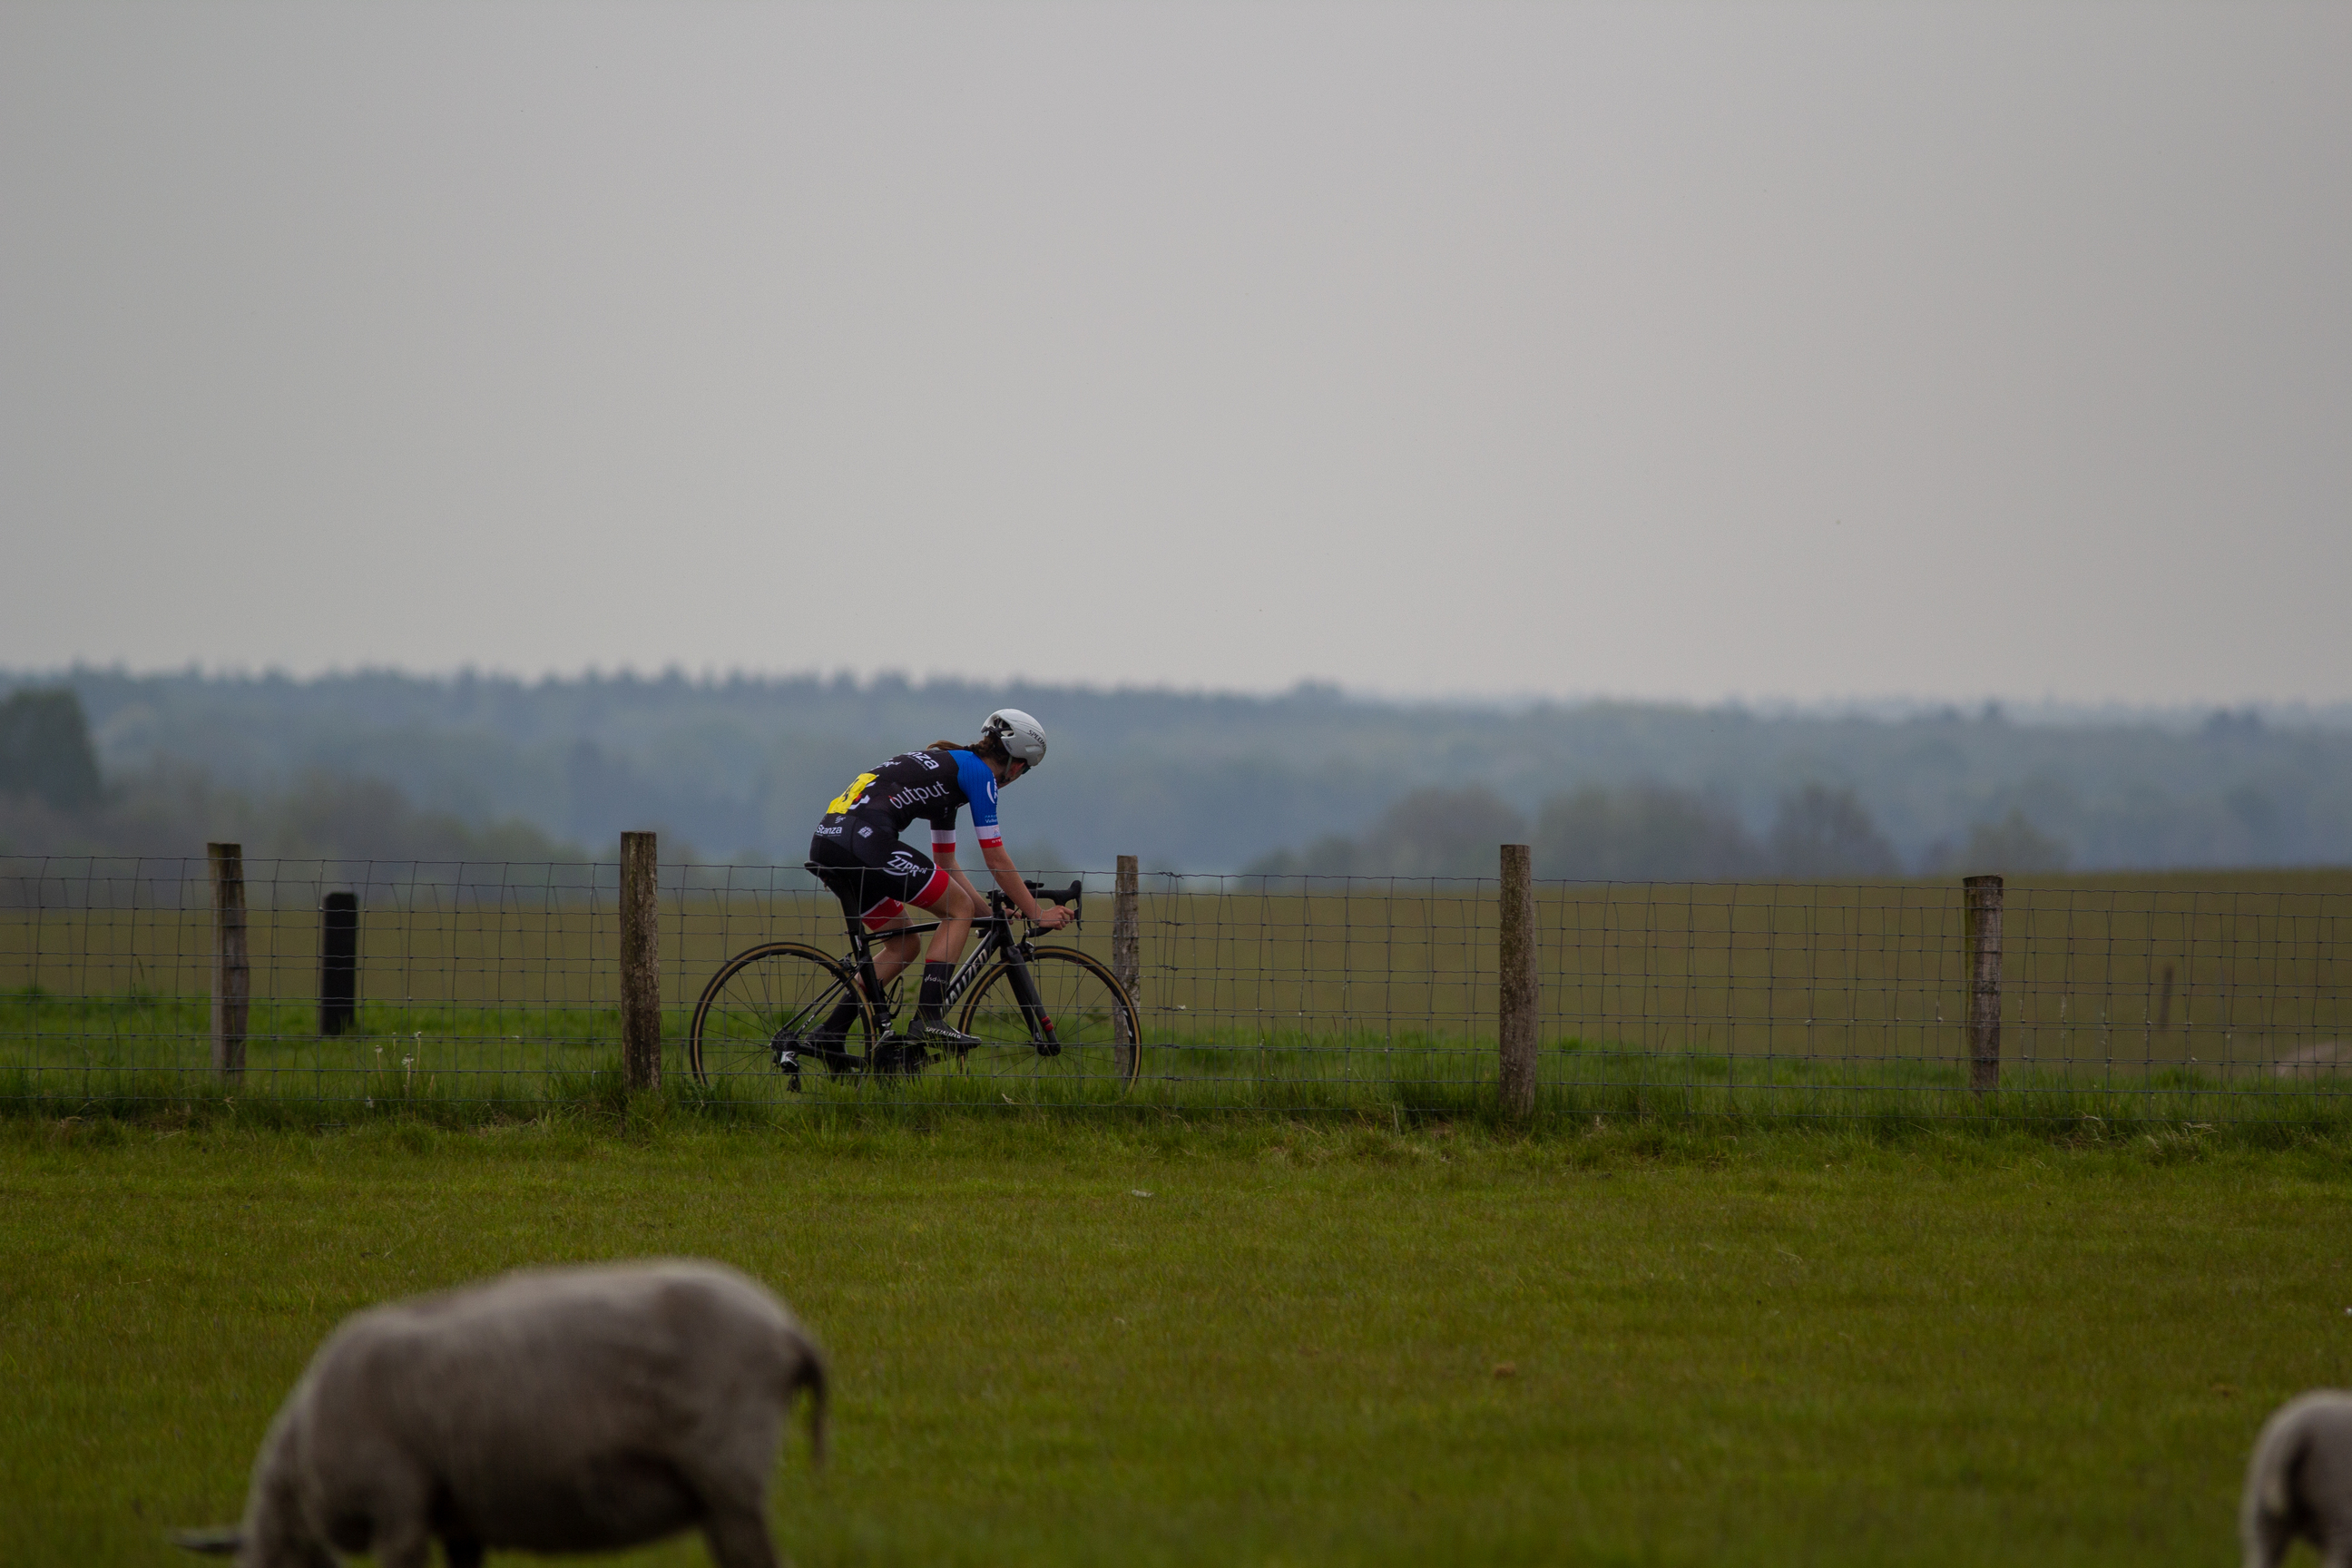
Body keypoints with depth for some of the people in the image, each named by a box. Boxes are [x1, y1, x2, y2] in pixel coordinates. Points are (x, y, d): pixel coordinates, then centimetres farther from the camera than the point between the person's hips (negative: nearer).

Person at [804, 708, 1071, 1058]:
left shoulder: (948, 769, 32)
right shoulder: (978, 773, 5)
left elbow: (946, 864, 37)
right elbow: (997, 861, 4)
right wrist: (1036, 915, 12)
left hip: (826, 843, 9)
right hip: (864, 840, -9)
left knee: (905, 945, 20)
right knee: (960, 909, 4)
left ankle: (830, 1034, 11)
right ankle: (927, 1020, -7)